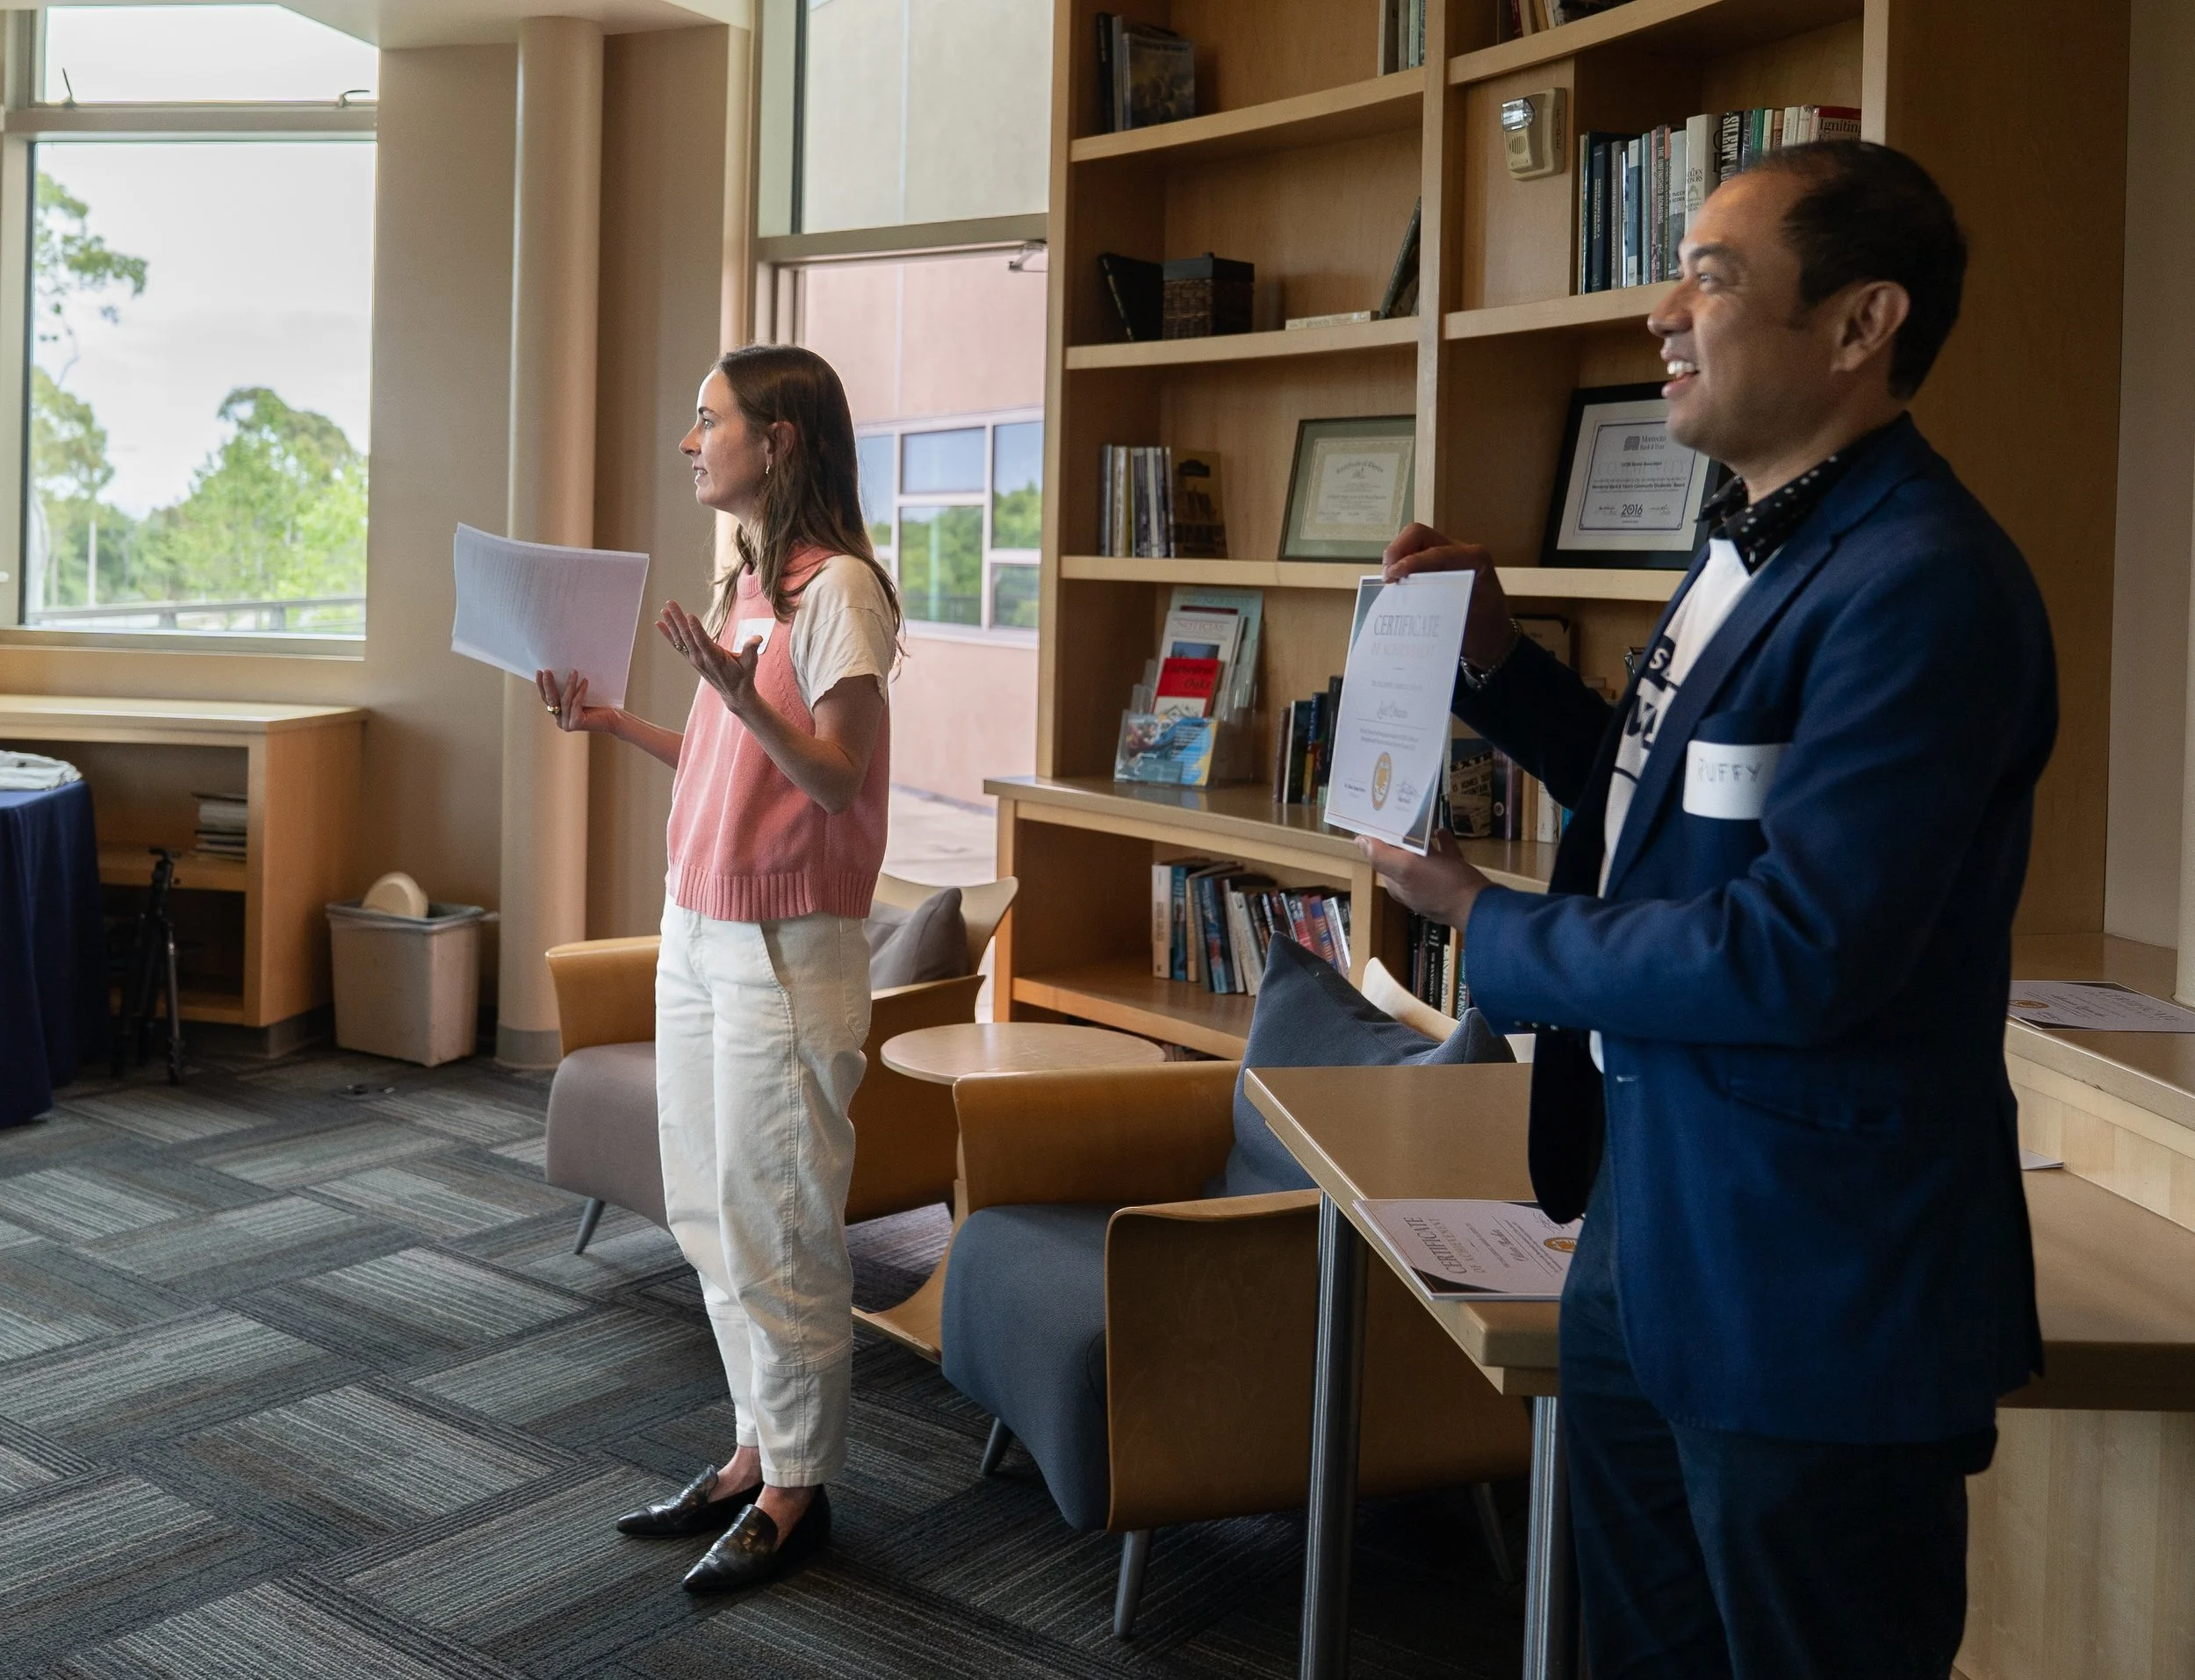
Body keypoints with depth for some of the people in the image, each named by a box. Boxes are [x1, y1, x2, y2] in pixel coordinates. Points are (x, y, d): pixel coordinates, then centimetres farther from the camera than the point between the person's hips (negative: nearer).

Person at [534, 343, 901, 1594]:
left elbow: (838, 779, -20)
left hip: (787, 950, -9)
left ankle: (797, 1489, 16)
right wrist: (611, 721, 11)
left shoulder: (838, 586, -14)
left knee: (777, 1226, 1)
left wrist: (741, 694, -33)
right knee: (712, 1211, 16)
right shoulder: (746, 583, 13)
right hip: (700, 933, 9)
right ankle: (759, 1452, 30)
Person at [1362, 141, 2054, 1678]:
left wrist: (1485, 925, -14)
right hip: (1649, 1225, 9)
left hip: (1813, 1302, -9)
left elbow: (1795, 955, -27)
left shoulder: (1923, 583, -22)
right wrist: (1496, 658, 7)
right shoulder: (1751, 552, 10)